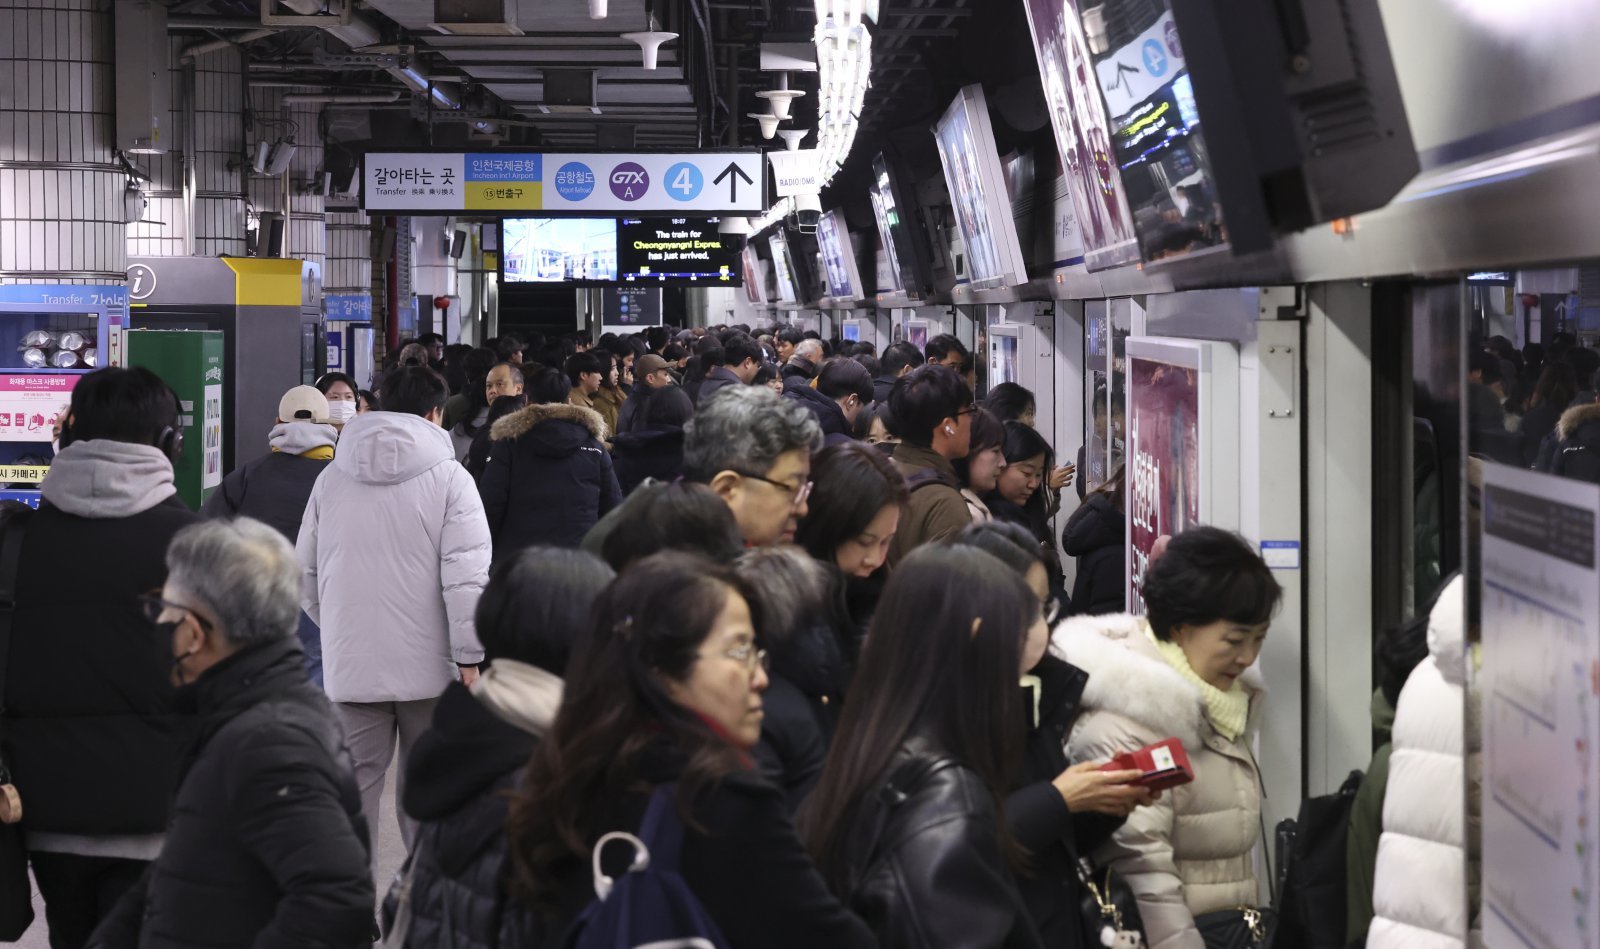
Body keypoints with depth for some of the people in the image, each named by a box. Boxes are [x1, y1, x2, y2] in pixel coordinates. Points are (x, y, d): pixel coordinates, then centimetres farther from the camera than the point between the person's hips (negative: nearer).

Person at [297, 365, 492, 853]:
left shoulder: (332, 478, 7)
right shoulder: (449, 477, -6)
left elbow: (307, 573, 13)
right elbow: (466, 575, -11)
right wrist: (470, 660, -8)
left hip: (349, 663, 2)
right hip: (429, 665, -2)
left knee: (354, 783, 6)